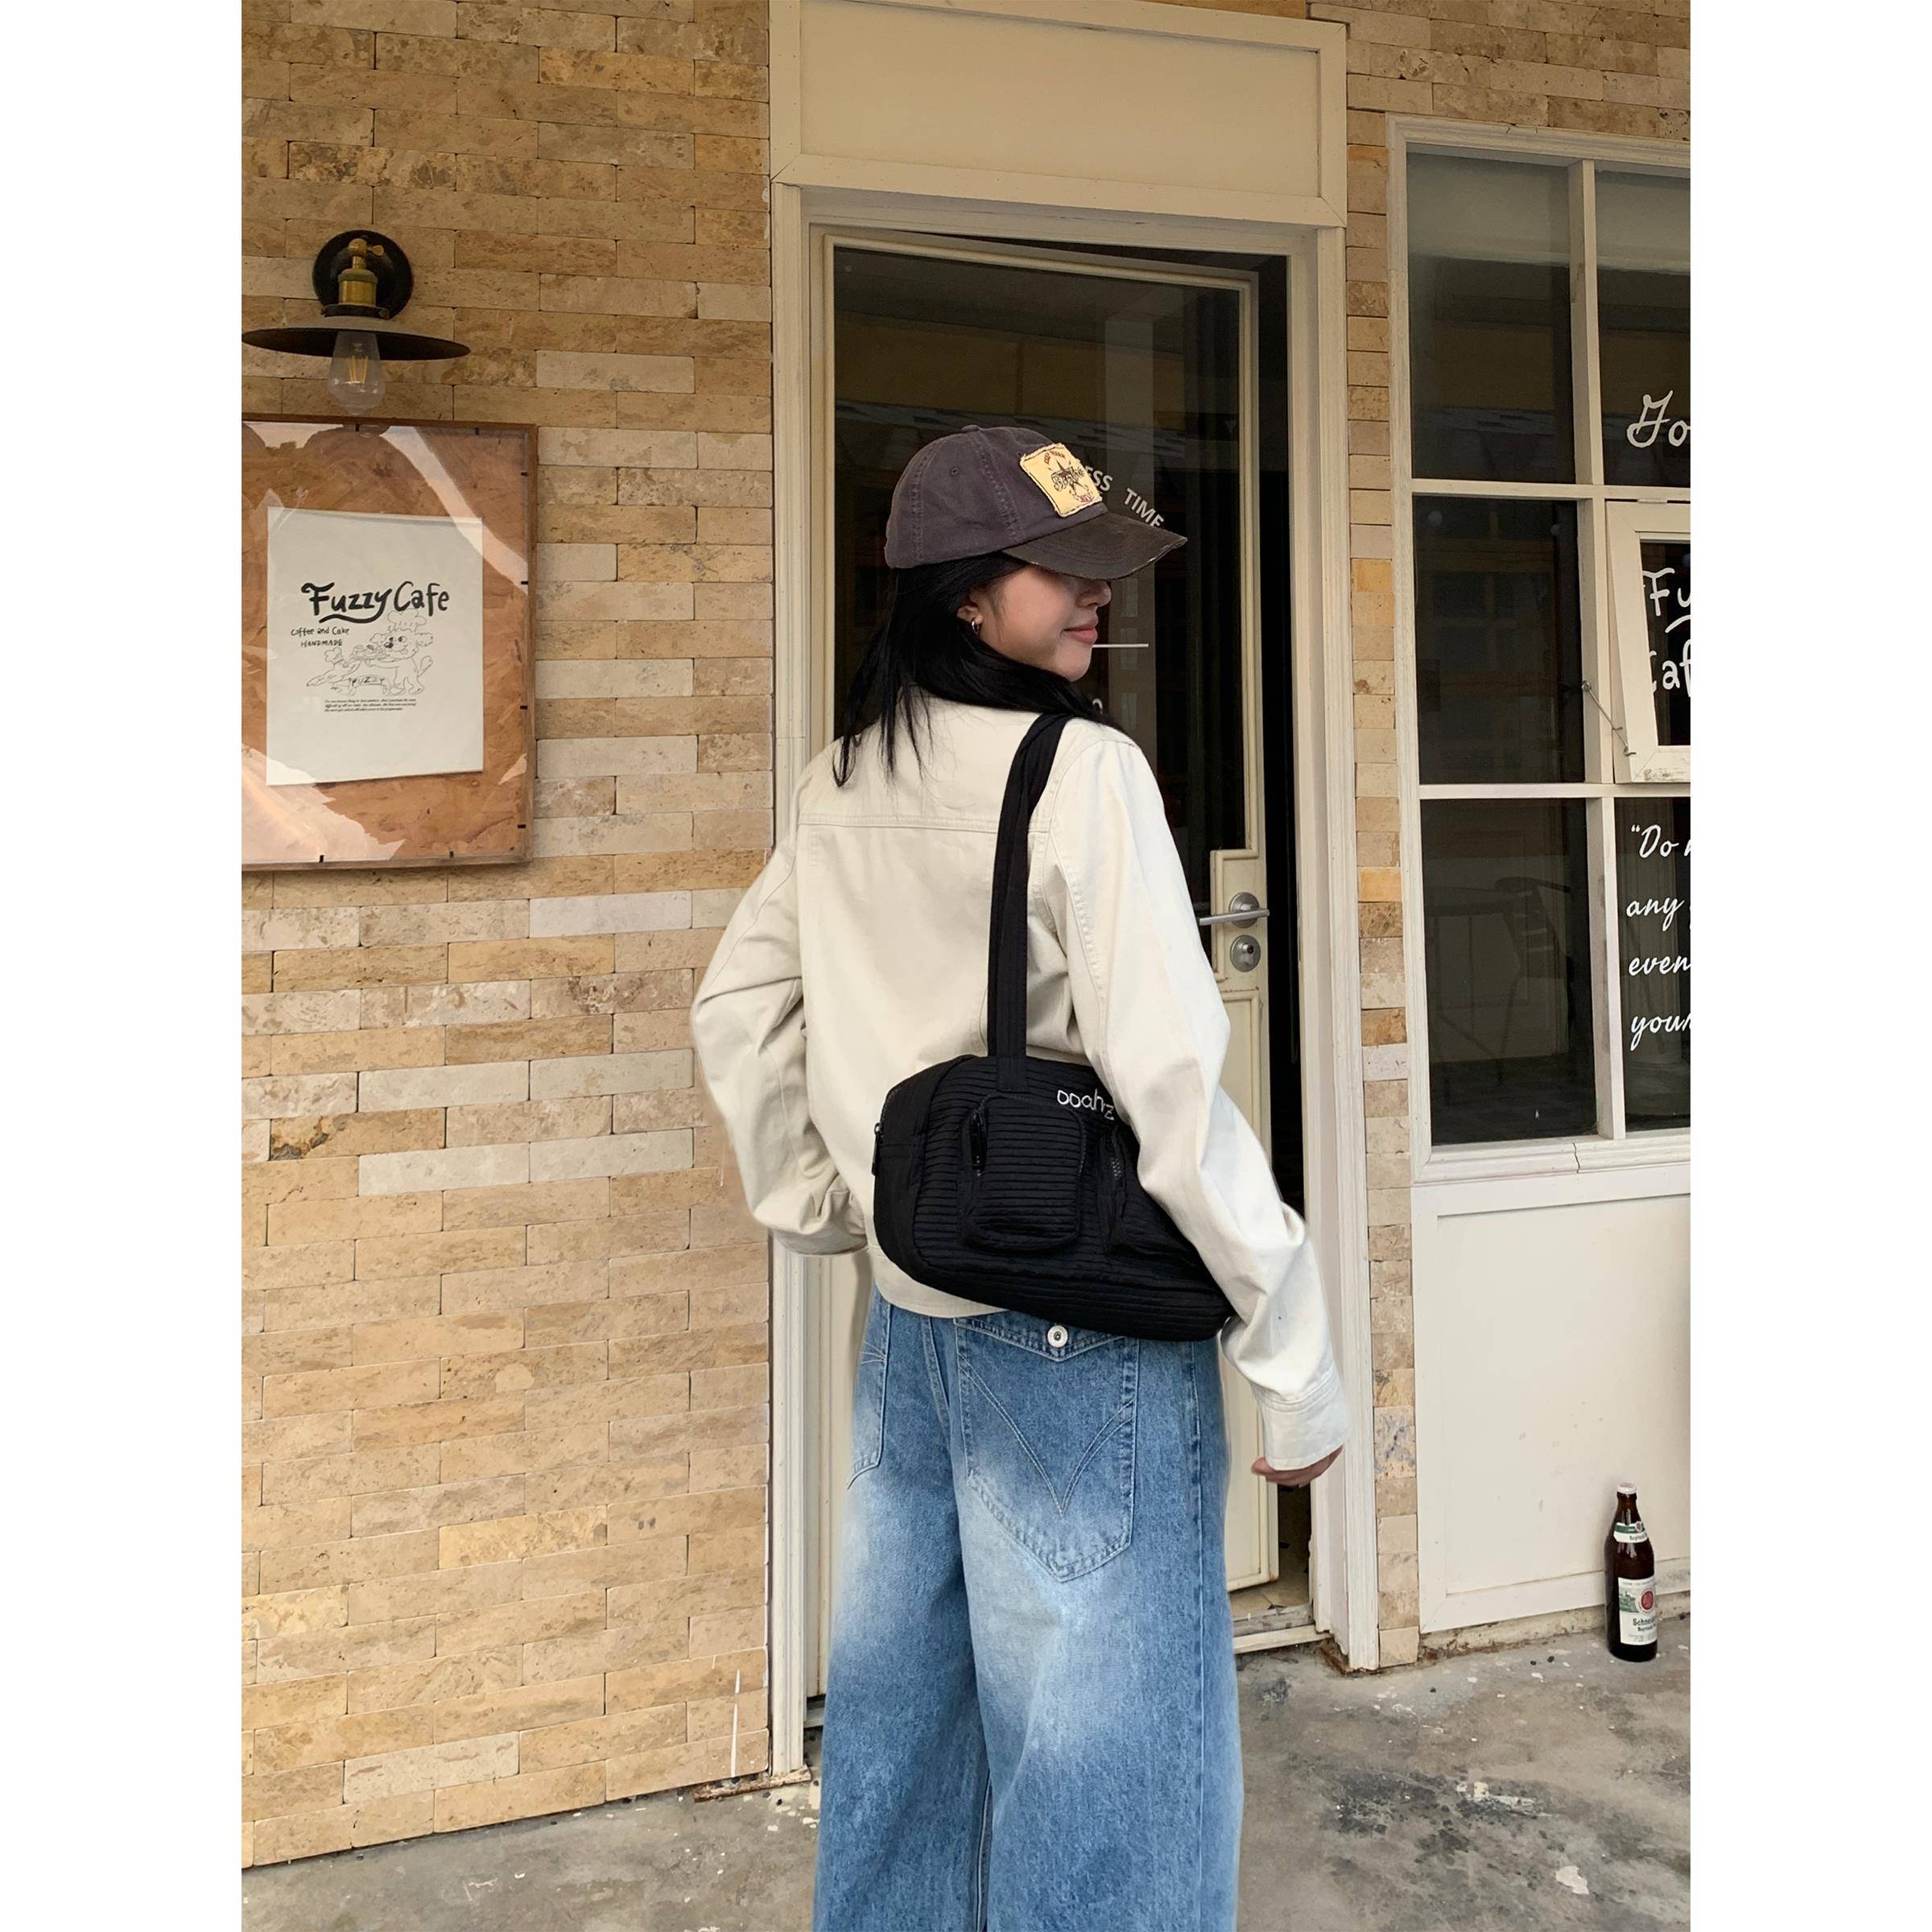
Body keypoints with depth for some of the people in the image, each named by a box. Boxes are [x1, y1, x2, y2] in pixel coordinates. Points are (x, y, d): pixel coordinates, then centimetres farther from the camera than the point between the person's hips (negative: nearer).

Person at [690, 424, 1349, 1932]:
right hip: (1077, 1340, -8)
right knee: (1104, 1749, 8)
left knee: (903, 1697, 23)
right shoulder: (1084, 770, -17)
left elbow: (736, 1008, 13)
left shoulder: (846, 778, 6)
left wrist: (818, 1211, 17)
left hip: (908, 1317, 8)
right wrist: (1299, 1362, -13)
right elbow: (1172, 1087, -20)